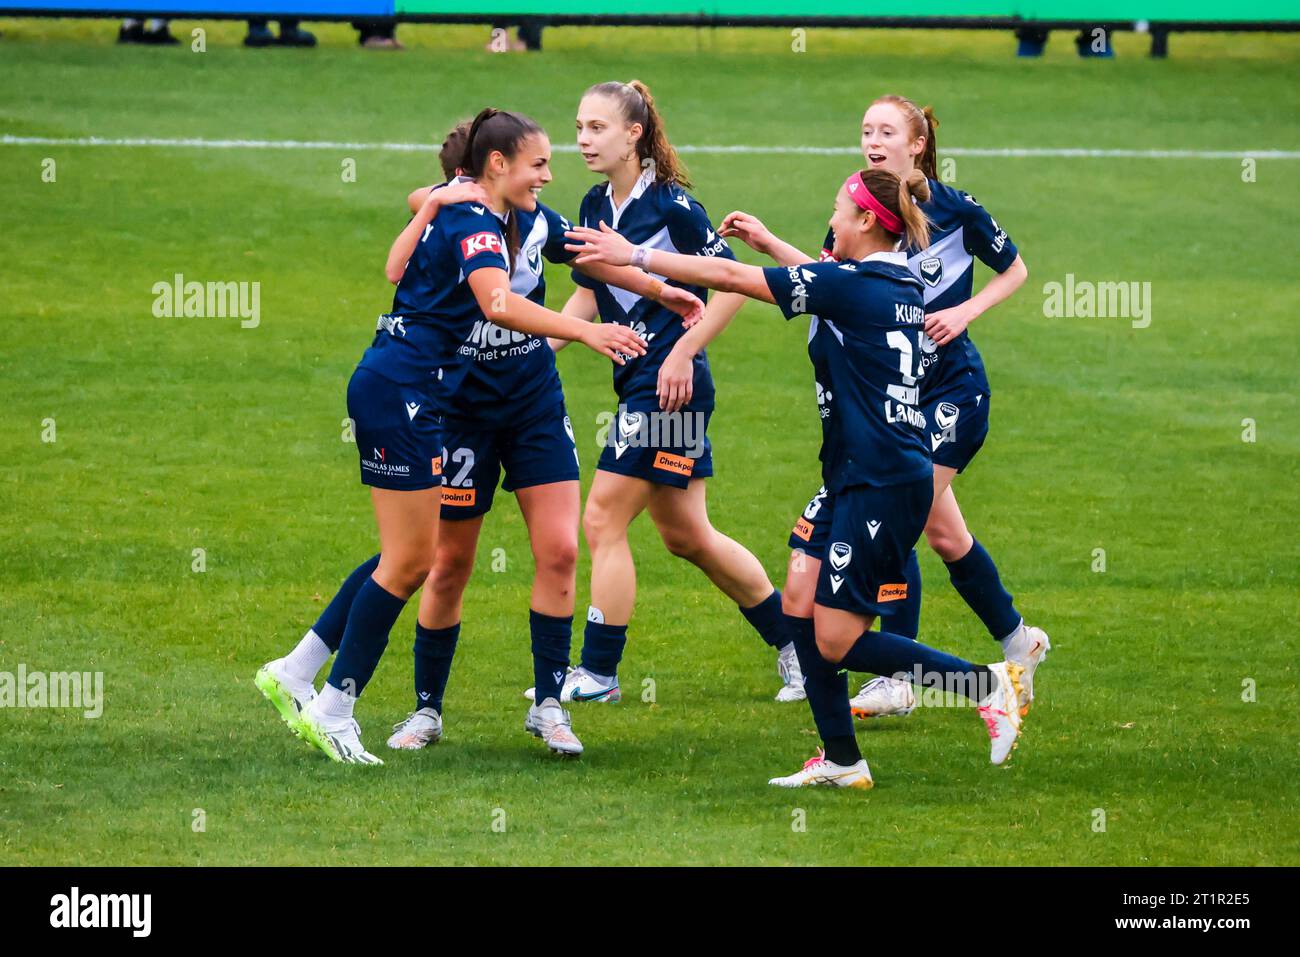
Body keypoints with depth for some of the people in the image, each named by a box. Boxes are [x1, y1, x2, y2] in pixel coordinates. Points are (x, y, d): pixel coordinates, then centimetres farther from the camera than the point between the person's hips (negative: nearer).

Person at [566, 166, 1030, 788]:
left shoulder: (851, 286, -14)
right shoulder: (902, 284, 11)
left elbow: (730, 278, -12)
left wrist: (635, 256, -6)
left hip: (881, 487, -9)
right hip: (855, 481, 9)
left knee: (837, 640, -8)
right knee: (806, 614, 10)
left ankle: (986, 684, -6)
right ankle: (840, 761, 11)